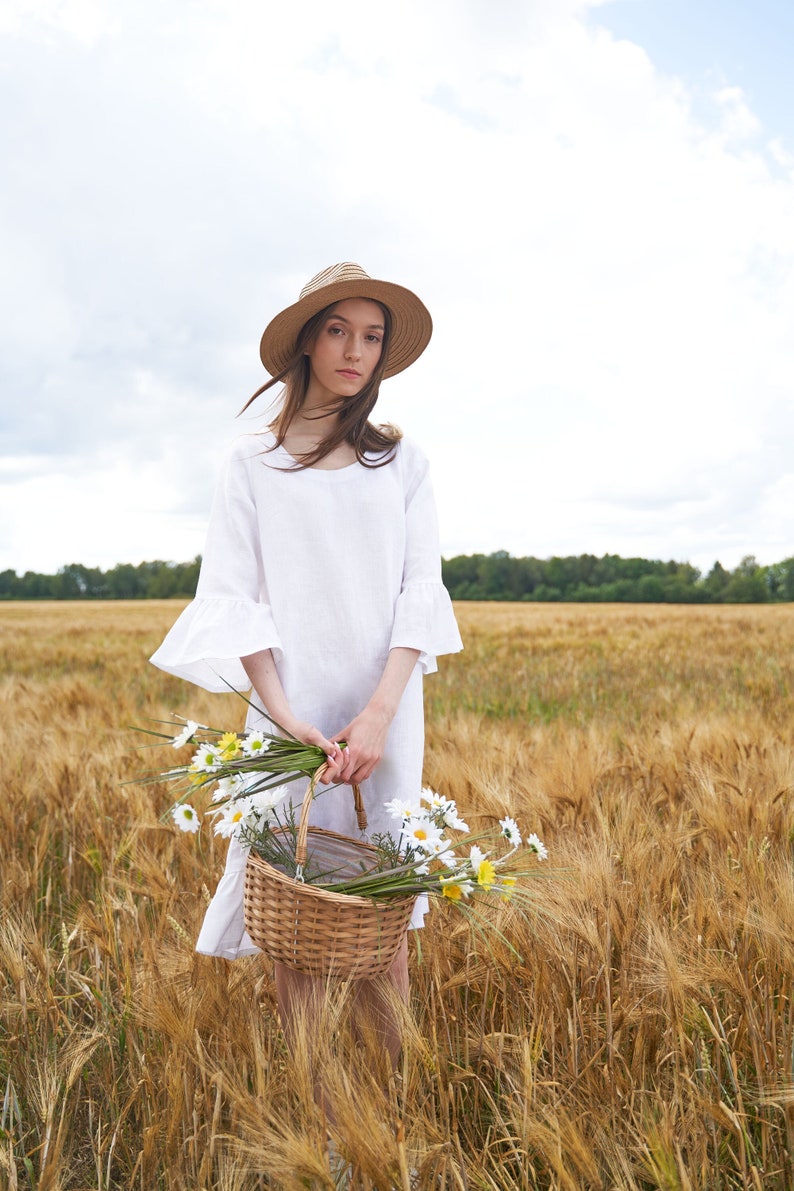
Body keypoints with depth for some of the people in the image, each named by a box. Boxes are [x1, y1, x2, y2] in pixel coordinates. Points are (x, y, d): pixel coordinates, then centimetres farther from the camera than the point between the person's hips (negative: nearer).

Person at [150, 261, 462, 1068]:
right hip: (291, 712, -1)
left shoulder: (401, 461, 9)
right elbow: (232, 595, -1)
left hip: (386, 711, 1)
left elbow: (421, 588, 1)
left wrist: (381, 711, -13)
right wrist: (287, 718, -14)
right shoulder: (253, 462, 5)